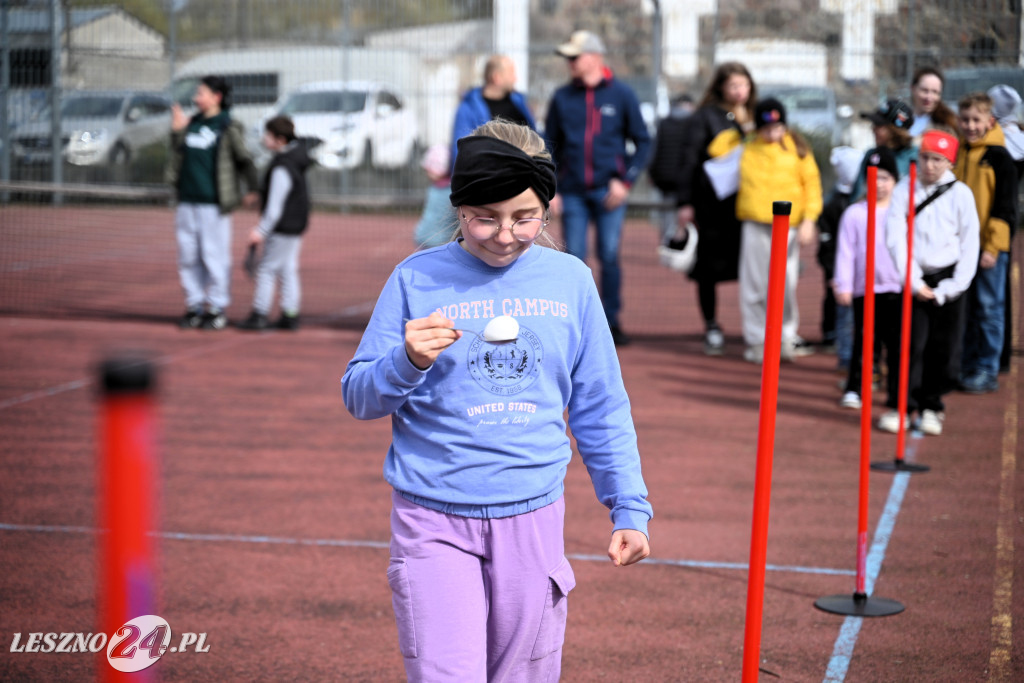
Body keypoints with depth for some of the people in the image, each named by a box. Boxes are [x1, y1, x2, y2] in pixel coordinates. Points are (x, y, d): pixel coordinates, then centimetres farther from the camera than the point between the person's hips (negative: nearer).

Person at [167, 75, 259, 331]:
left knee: (215, 257, -4)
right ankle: (195, 306, 16)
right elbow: (179, 156, 19)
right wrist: (176, 131, 7)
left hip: (214, 204, -6)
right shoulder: (191, 124, 14)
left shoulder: (228, 127, -4)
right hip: (187, 201, 6)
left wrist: (253, 189, -6)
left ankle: (218, 309, 4)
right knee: (188, 257, 8)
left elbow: (244, 159, -3)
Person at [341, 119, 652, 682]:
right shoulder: (416, 279, -1)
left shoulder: (570, 281, 5)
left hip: (533, 520, 2)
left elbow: (601, 409, 12)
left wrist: (630, 508, 8)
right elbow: (359, 398, 2)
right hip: (435, 521, -2)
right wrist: (408, 362, -18)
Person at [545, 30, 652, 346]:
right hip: (572, 192, 1)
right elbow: (549, 146, 11)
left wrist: (626, 181, -5)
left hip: (609, 190, -1)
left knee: (609, 257, -1)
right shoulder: (562, 97, 7)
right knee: (574, 258, 1)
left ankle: (612, 320, 10)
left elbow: (643, 142, 6)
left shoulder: (621, 94, 3)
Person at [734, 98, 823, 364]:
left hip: (788, 226, -1)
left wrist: (809, 219, -5)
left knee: (785, 285, 0)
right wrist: (738, 131, 9)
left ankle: (786, 338, 13)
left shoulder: (796, 147, 2)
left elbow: (812, 183, 2)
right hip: (755, 224, 1)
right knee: (754, 286, 2)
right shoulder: (747, 148, 6)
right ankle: (756, 340, 11)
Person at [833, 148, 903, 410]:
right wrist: (843, 285, -5)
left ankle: (896, 394, 12)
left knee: (896, 344, 3)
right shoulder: (854, 213, 2)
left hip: (896, 288, 1)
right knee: (863, 340, 3)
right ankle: (854, 389, 16)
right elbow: (845, 252, 0)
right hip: (864, 288, -1)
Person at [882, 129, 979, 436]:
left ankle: (932, 405, 16)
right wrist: (914, 281, -10)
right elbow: (895, 237, -5)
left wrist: (949, 289, -8)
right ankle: (904, 405, 3)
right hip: (915, 279, 0)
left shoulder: (961, 194, -4)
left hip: (948, 280, 0)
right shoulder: (905, 189, -3)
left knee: (944, 348, 3)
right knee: (911, 344, -4)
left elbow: (969, 245, -2)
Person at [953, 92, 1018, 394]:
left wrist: (993, 247, -14)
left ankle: (987, 372, 5)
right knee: (964, 309, 10)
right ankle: (967, 367, 19)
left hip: (990, 246, -6)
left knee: (989, 309, -1)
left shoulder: (999, 157, -6)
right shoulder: (957, 154, 10)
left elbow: (1005, 207, -8)